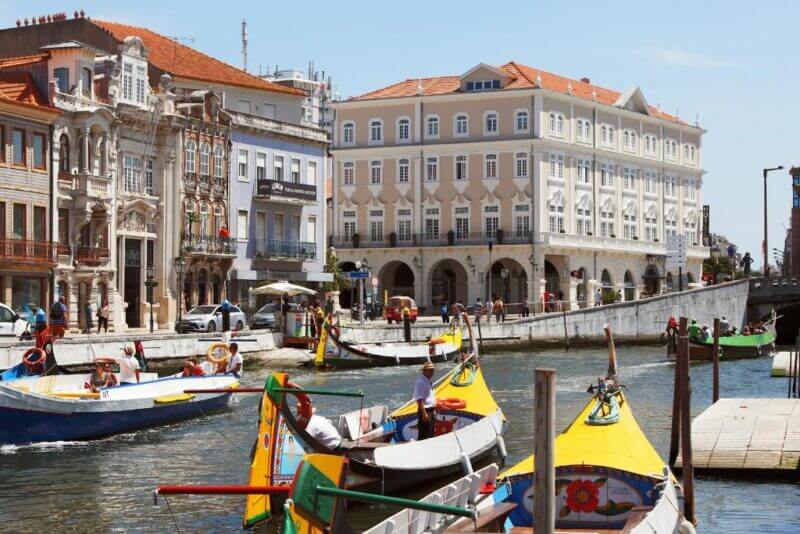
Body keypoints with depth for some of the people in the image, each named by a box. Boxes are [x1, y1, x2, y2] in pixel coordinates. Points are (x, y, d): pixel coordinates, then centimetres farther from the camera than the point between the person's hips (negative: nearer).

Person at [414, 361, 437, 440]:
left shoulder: (430, 381, 14)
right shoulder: (421, 382, -16)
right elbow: (419, 399, -22)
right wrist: (424, 413, -25)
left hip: (431, 411, 10)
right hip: (425, 410, -10)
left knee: (430, 434, 16)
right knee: (424, 435, -8)